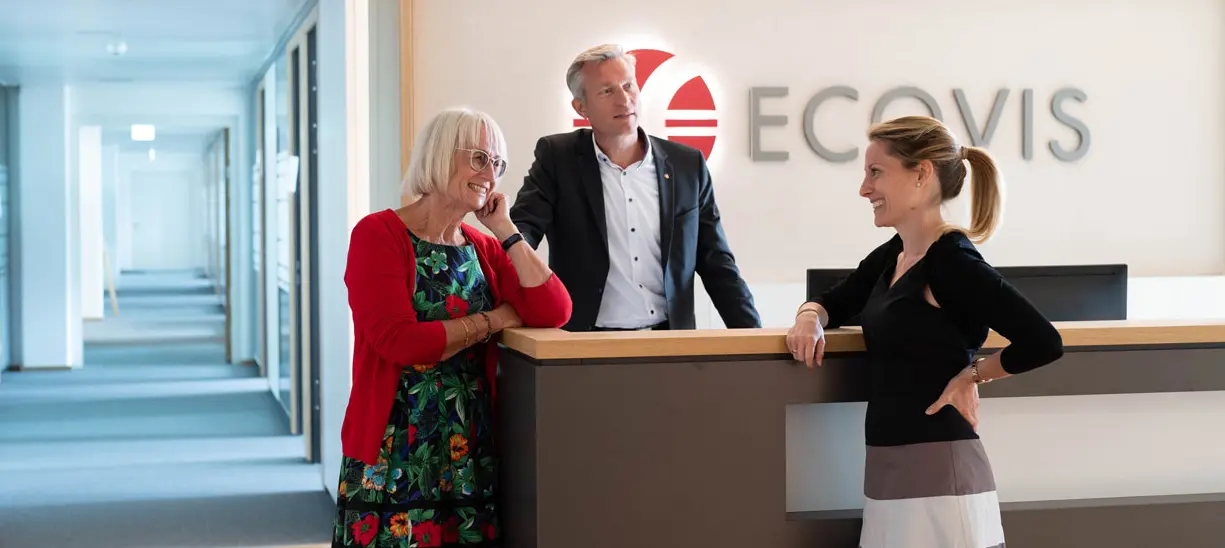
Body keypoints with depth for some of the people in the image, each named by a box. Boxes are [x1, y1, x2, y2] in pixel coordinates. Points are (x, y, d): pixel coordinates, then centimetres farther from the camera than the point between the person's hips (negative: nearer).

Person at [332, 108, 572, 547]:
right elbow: (400, 342, -19)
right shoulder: (378, 235, -7)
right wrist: (494, 320, -9)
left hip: (473, 459, 5)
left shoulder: (484, 248, 11)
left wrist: (505, 230, -1)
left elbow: (553, 312, -4)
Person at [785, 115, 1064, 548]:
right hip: (891, 469, 9)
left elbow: (1043, 342, -23)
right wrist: (809, 318, 1)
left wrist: (972, 374, -10)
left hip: (937, 470, -8)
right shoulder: (892, 255, 8)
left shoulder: (952, 261, -17)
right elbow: (834, 302, 23)